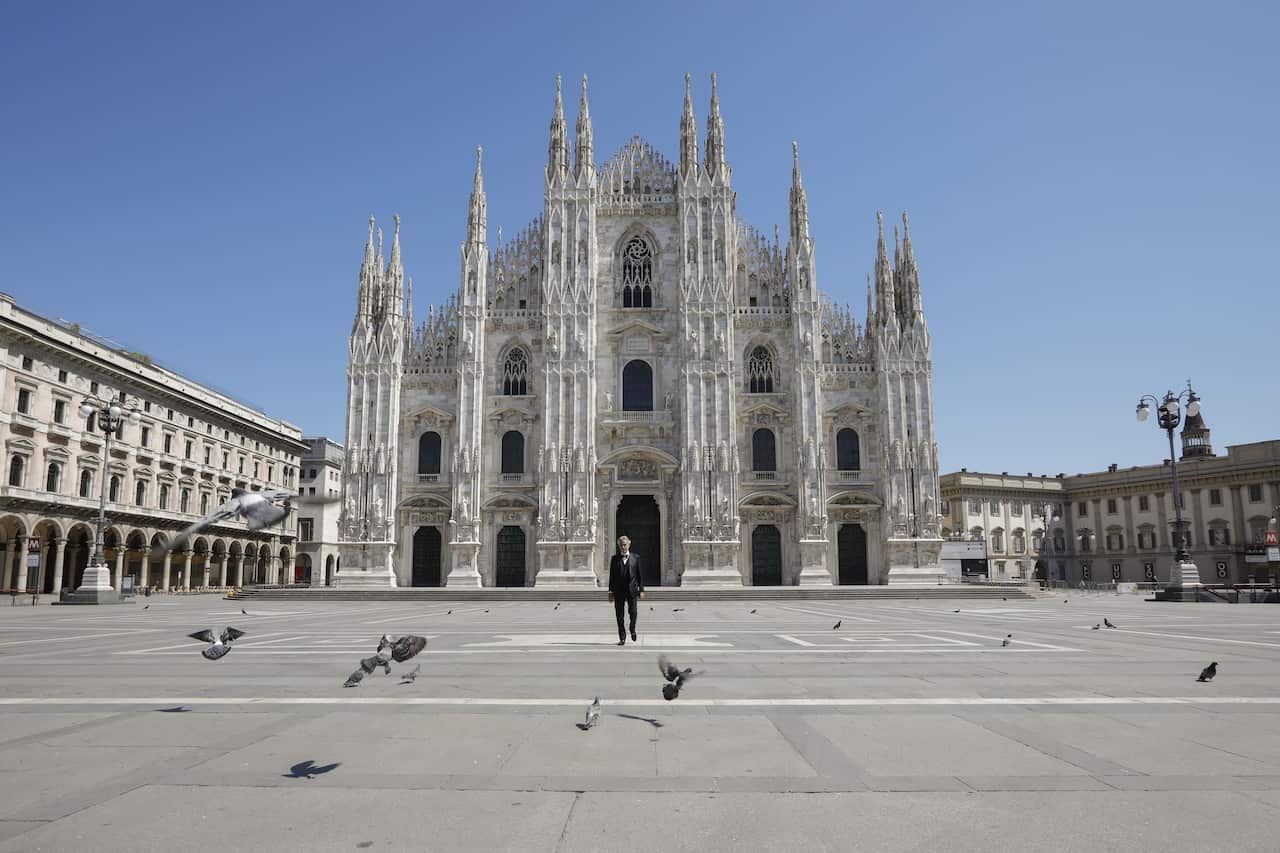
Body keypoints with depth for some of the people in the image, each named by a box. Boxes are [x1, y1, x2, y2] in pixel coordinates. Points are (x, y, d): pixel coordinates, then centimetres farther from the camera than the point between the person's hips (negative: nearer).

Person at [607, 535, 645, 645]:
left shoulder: (635, 558, 7)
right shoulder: (614, 558, 8)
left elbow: (640, 575, 6)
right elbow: (612, 576, 8)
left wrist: (641, 590, 1)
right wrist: (611, 591, 3)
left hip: (631, 590, -1)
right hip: (619, 591, 1)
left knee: (633, 612, -7)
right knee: (619, 615, 1)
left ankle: (632, 629, 23)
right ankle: (622, 638, 10)